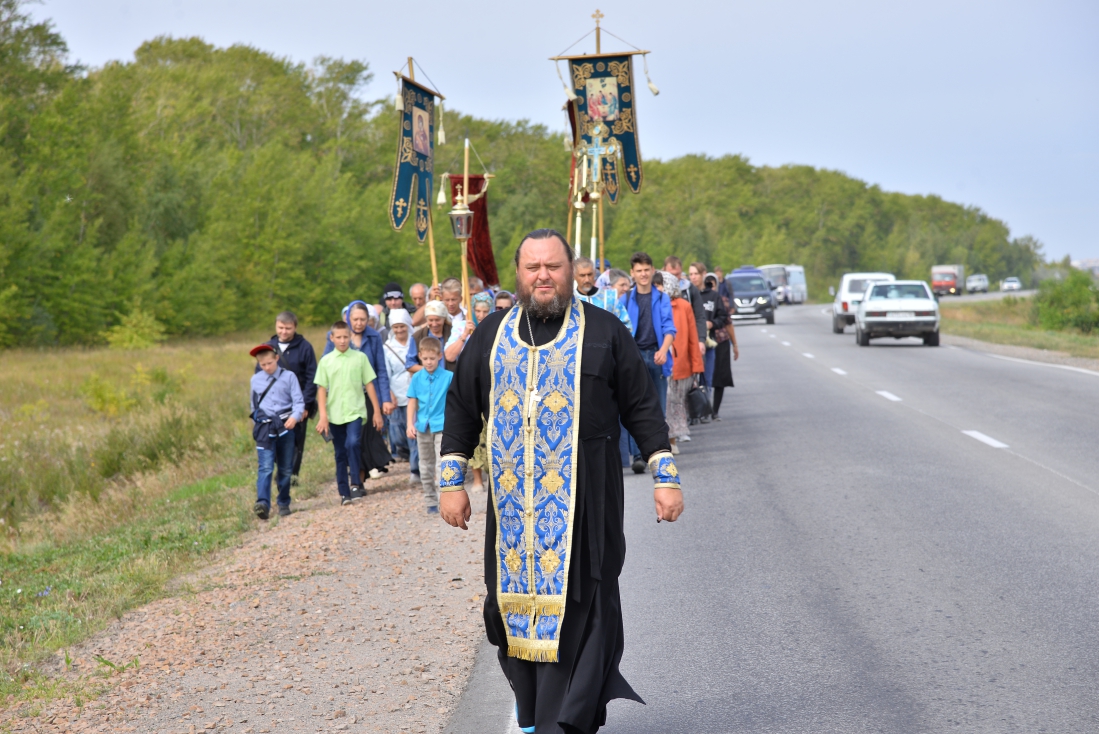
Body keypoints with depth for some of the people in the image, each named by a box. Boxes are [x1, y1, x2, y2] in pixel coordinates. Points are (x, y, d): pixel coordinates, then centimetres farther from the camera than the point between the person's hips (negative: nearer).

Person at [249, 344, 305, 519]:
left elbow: (299, 401, -3)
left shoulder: (289, 376, 1)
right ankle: (262, 504, -24)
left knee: (285, 469, 8)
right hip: (265, 429, 0)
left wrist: (295, 416, -20)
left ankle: (284, 503, 20)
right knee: (265, 467, -13)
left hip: (285, 427, 0)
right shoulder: (255, 380, 9)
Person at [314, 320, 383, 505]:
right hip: (335, 414, 2)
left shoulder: (360, 357, 2)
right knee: (340, 455, 7)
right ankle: (344, 493, 13)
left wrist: (377, 411, 4)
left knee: (353, 443, -24)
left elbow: (369, 385, 6)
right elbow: (321, 389, 3)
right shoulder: (326, 361, 3)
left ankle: (355, 483, -13)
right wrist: (323, 416, -5)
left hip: (355, 412, -2)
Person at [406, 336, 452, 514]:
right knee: (426, 467, 13)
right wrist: (410, 424, -4)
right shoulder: (417, 378, 1)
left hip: (442, 426, -4)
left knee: (442, 465, -15)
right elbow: (412, 402, 3)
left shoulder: (448, 377, -7)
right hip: (423, 426, 4)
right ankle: (430, 501, 23)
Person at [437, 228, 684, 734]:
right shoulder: (491, 335, 10)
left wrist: (665, 477, 0)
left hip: (582, 502, -3)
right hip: (512, 500, 3)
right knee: (516, 599, 4)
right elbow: (461, 408, 13)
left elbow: (642, 408, 4)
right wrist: (451, 482, 8)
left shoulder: (603, 331, 3)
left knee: (574, 606, -6)